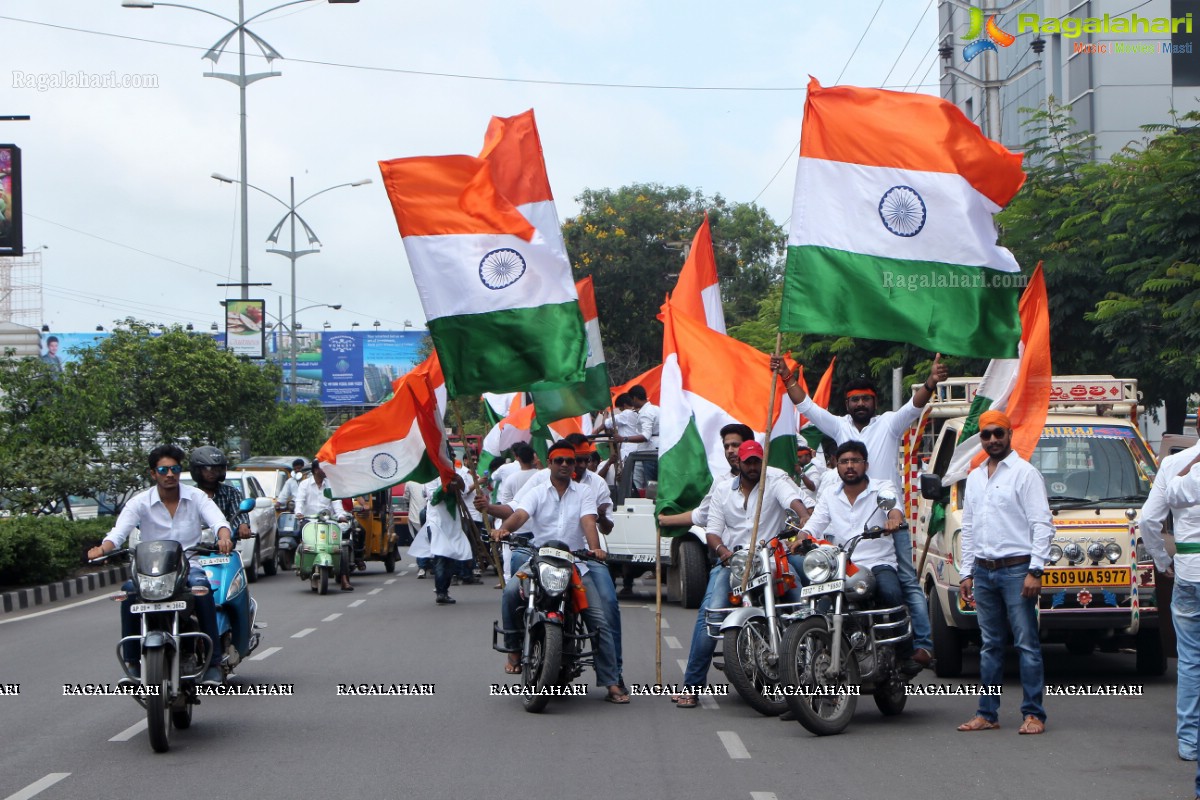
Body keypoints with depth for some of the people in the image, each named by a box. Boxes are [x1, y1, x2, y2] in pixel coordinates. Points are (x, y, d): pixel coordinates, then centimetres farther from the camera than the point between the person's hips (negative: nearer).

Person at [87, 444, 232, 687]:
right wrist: (103, 548, -33)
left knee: (201, 587, -34)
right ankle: (131, 662, -20)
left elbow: (218, 520, -11)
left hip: (189, 565, -1)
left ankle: (213, 662, -30)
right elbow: (119, 532, -10)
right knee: (129, 592, -30)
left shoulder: (196, 497, 4)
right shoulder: (140, 502, 2)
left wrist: (224, 537, -36)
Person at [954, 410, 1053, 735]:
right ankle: (987, 714, 13)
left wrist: (1035, 570, -15)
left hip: (1016, 569, -6)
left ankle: (1033, 714, -3)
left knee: (1027, 644, -5)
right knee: (990, 646, 10)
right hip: (983, 571, 7)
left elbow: (1042, 524, -9)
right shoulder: (975, 477, 17)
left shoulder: (1025, 473, -4)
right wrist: (966, 572, 15)